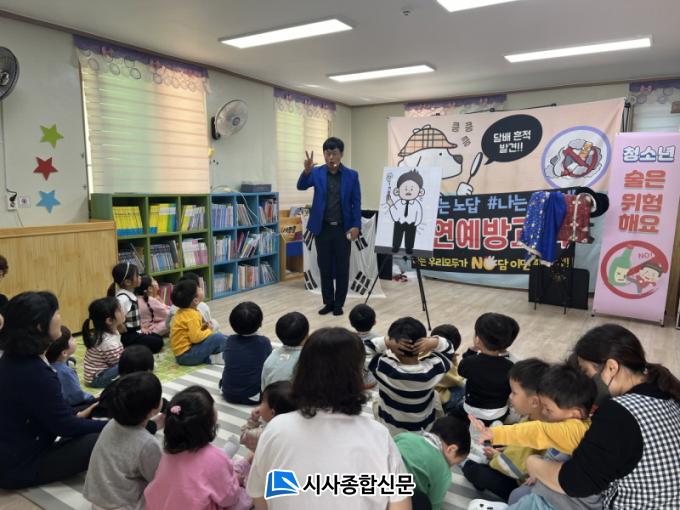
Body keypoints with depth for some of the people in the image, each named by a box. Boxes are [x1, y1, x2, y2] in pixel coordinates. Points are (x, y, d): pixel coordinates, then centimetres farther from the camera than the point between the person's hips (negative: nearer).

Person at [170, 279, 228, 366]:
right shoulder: (192, 315, -20)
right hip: (186, 355, -10)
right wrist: (209, 331, -8)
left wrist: (204, 326, 4)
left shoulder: (183, 312, 9)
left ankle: (208, 358, -1)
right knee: (218, 338, -19)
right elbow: (196, 337, -25)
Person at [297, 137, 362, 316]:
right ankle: (328, 302, 22)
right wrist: (307, 170, -32)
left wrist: (356, 226, -10)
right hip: (322, 228, 1)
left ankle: (339, 304, 18)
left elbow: (356, 203, 0)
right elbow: (301, 186, -13)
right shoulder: (317, 172, 3)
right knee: (324, 267, 9)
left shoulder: (352, 175, 1)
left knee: (342, 268, 4)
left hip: (343, 229, -1)